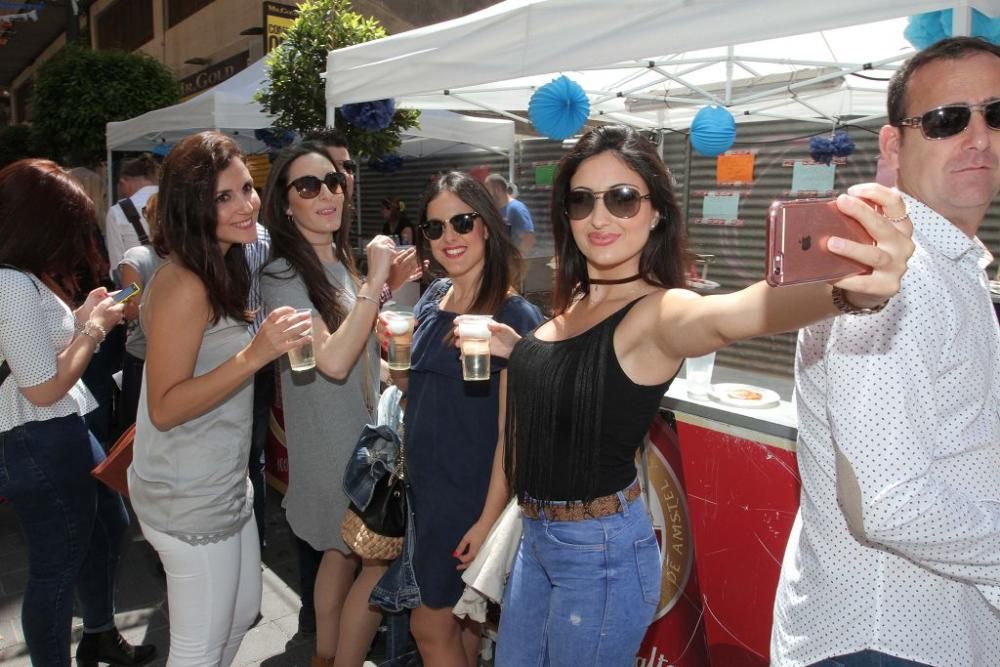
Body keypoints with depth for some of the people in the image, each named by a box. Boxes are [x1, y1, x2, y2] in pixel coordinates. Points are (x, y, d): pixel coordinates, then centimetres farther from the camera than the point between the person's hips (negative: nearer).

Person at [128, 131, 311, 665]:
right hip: (189, 500, -9)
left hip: (226, 485, 10)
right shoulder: (183, 286, -23)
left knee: (243, 611, 24)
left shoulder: (222, 270, 8)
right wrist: (254, 355, -33)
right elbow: (164, 409, -25)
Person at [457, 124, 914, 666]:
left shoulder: (656, 311, -20)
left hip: (601, 553, -7)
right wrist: (514, 351, 3)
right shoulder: (572, 302, 3)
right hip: (536, 536, 7)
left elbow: (731, 315, -45)